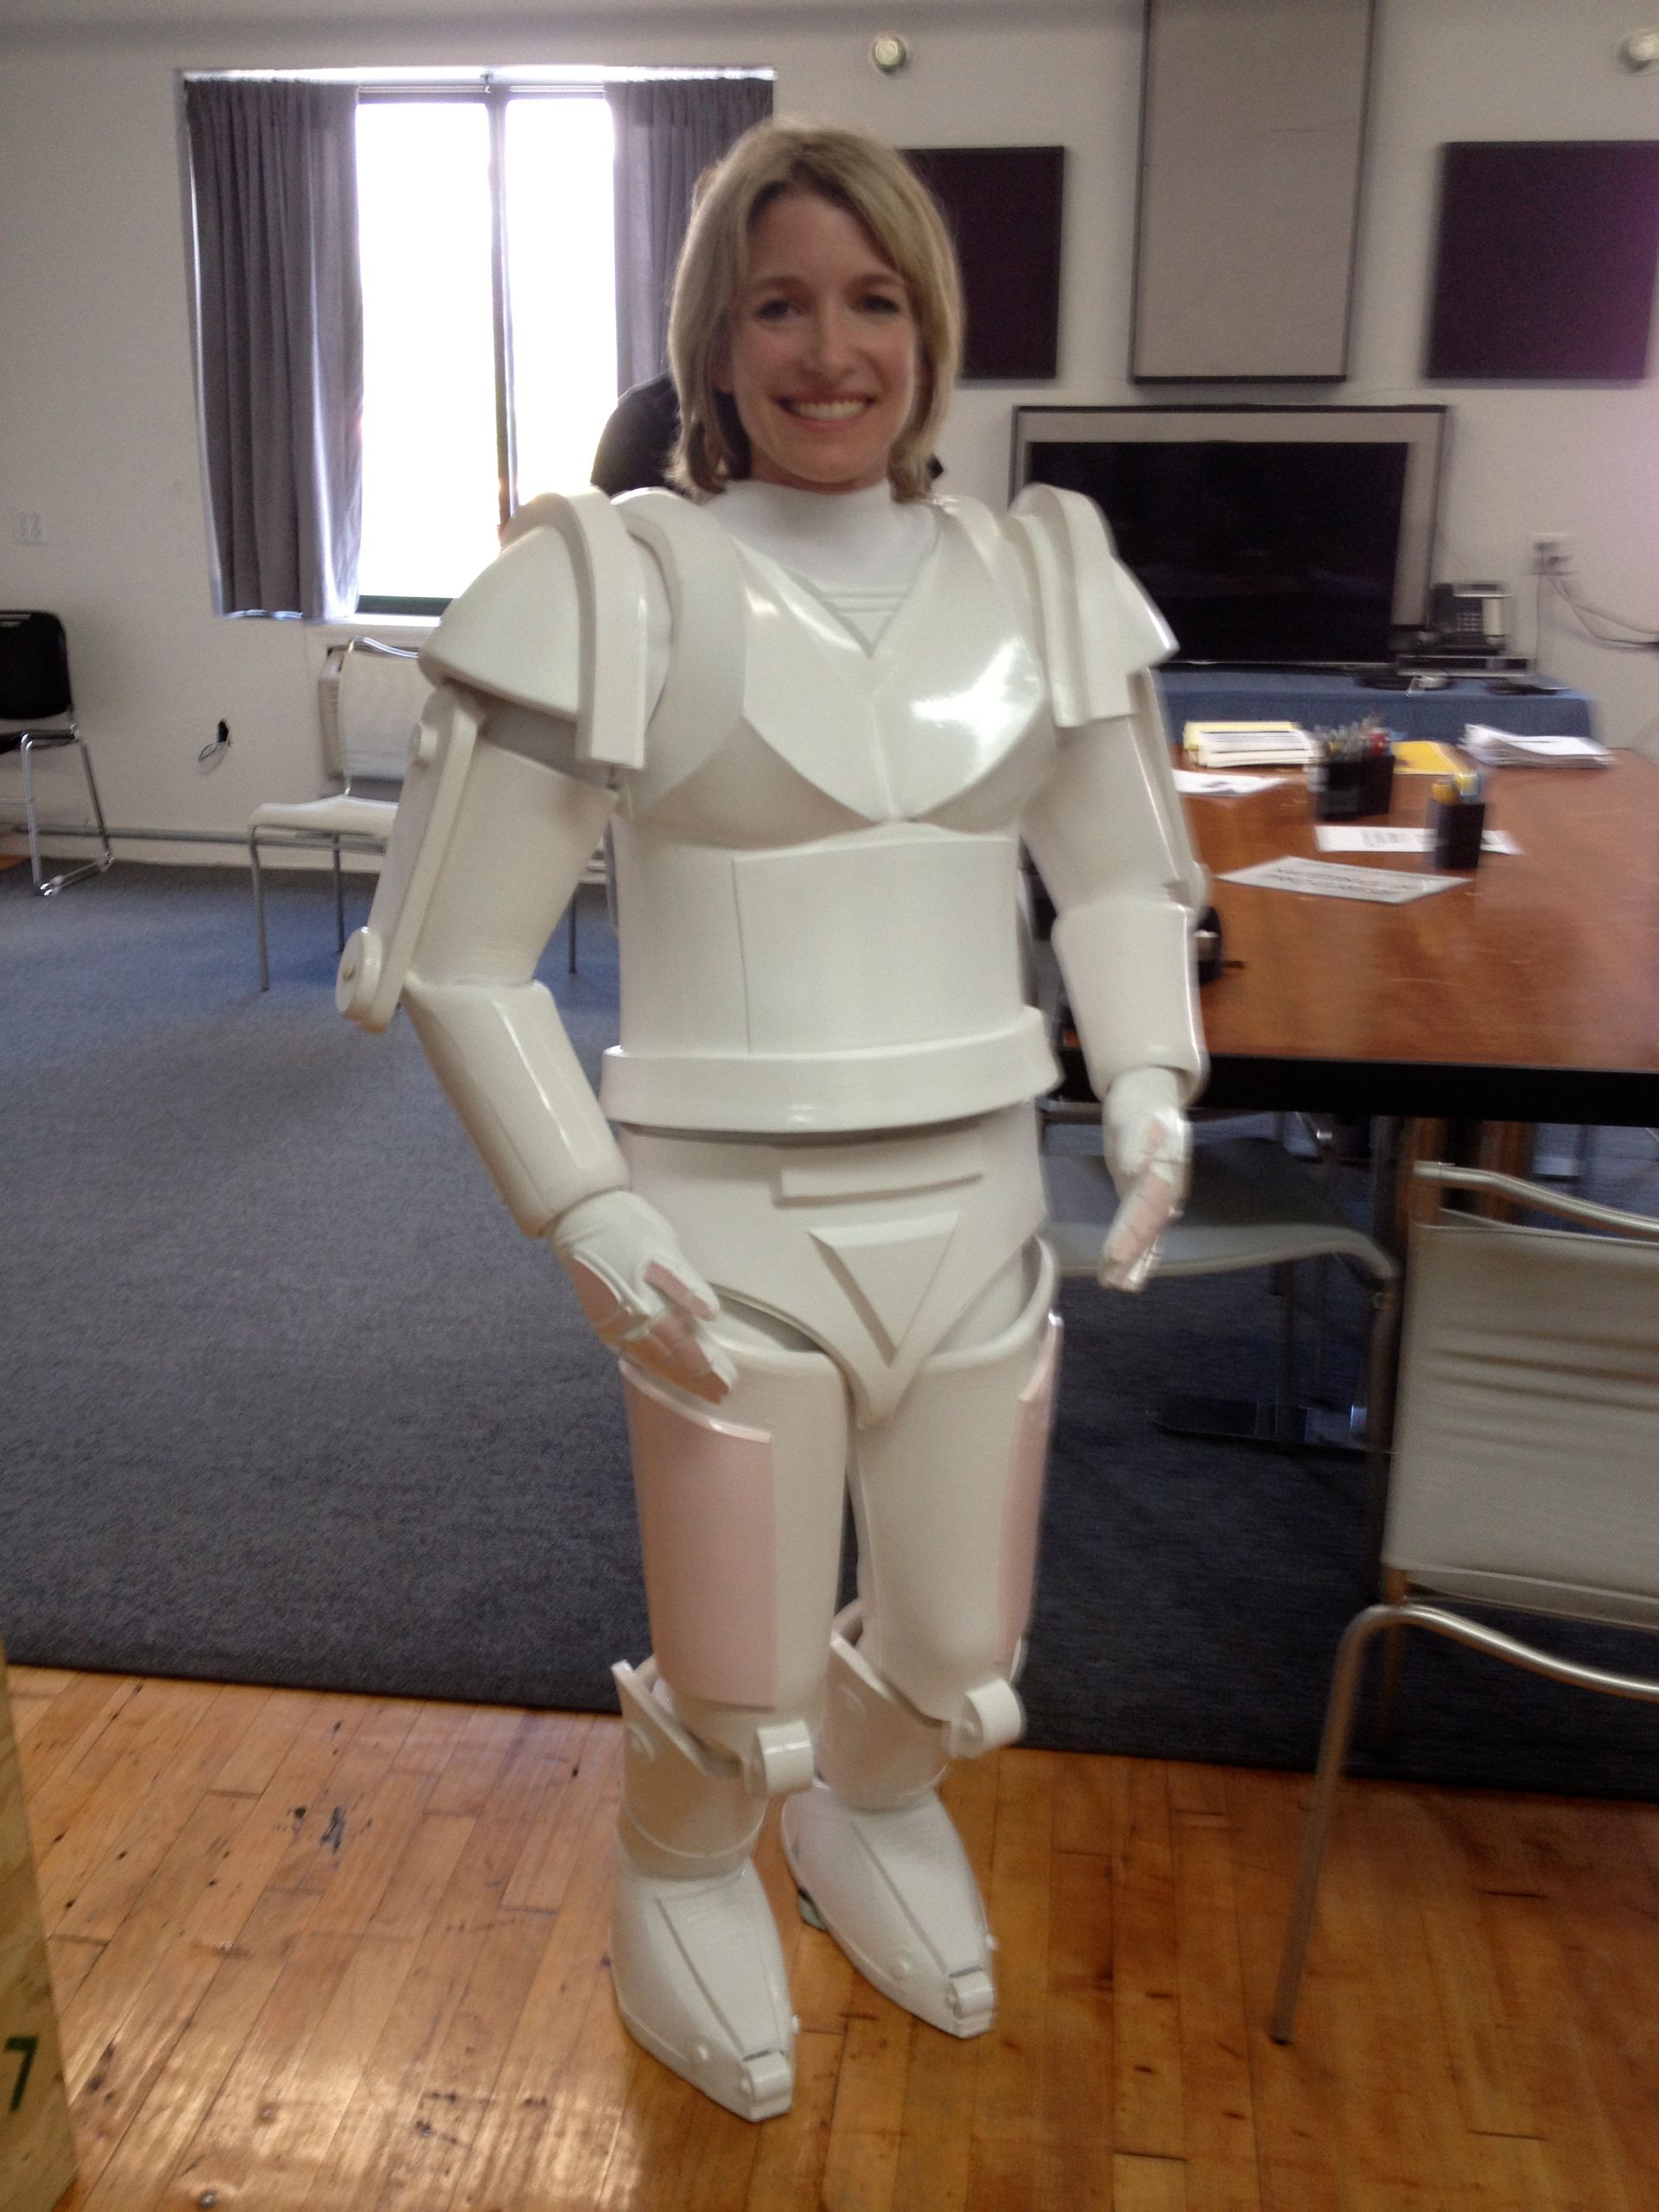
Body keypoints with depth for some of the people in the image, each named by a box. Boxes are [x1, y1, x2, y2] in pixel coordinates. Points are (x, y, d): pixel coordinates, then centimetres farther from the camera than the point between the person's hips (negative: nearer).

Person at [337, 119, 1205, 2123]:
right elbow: (454, 950, -7)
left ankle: (871, 1808, 56)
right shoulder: (622, 587, -10)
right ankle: (679, 1877, 47)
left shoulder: (1041, 580, 4)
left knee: (961, 1672, 18)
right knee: (740, 1714, 8)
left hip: (975, 1211, 4)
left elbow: (1119, 875, 16)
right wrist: (584, 1215, -13)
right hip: (735, 1229, -4)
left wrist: (1147, 1086, 1)